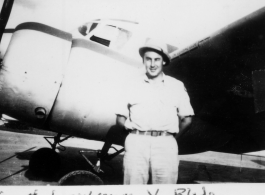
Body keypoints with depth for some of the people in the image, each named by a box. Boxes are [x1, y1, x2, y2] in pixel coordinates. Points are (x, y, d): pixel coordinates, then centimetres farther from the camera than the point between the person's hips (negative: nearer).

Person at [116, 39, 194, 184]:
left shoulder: (177, 86, 13)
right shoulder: (133, 86, 15)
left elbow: (187, 119, 15)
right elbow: (120, 118, 17)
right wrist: (135, 130, 6)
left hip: (165, 145, 0)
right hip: (136, 143, 1)